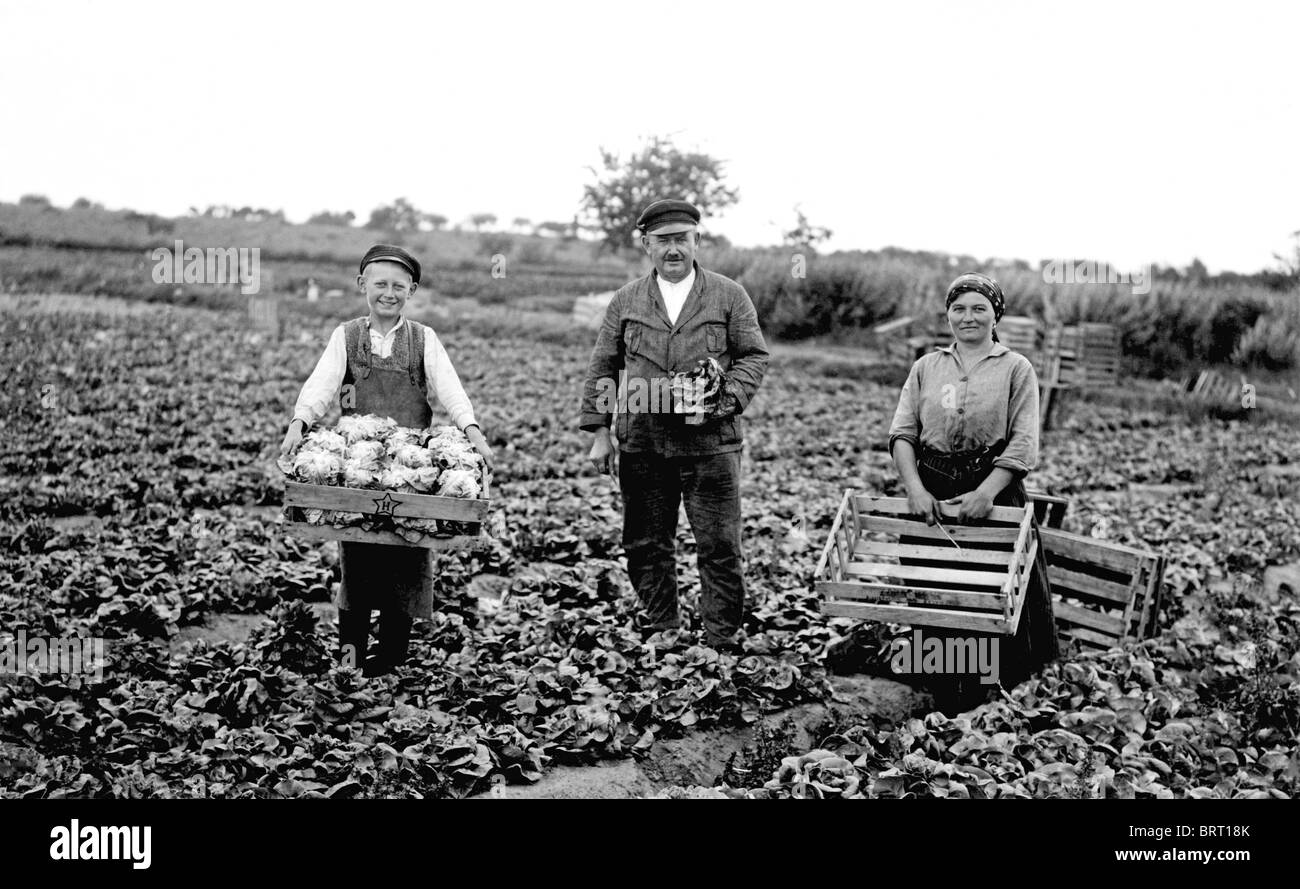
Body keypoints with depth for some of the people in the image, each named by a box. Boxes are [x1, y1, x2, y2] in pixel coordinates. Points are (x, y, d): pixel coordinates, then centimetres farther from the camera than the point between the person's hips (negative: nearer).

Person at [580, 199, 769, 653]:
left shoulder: (729, 297, 4)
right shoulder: (626, 301, 10)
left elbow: (754, 356, 4)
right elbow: (602, 367, 10)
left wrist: (725, 399, -13)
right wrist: (599, 432, 4)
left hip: (710, 442, -2)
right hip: (642, 445, 2)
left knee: (719, 546, 0)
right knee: (647, 545, 8)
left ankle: (723, 642, 10)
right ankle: (659, 637, 22)